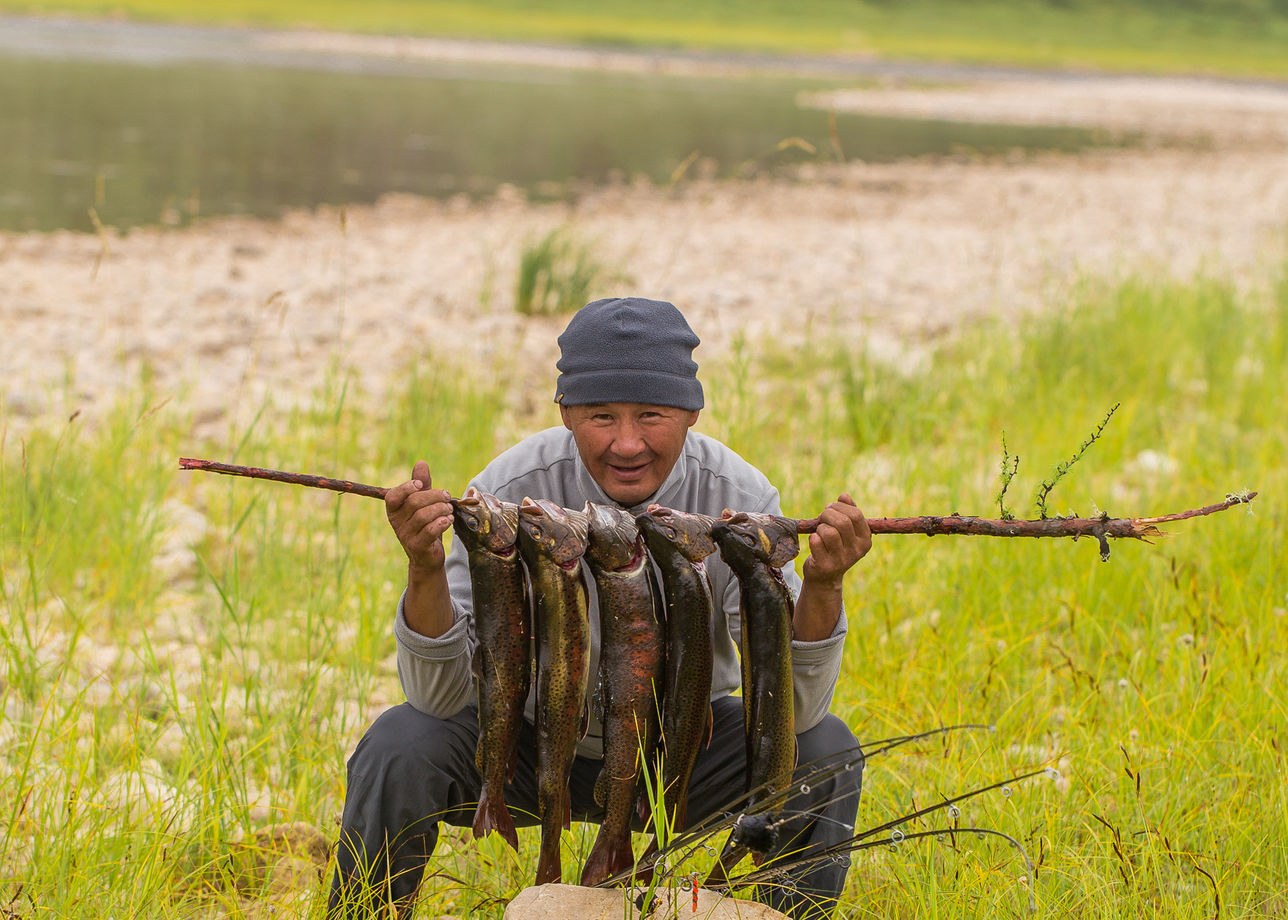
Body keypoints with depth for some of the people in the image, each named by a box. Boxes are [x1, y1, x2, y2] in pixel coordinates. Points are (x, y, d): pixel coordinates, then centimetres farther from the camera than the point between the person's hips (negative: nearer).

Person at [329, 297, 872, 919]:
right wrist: (425, 570, -42)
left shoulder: (740, 499, -21)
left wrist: (822, 587, -41)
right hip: (531, 741, -1)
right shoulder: (509, 492, -24)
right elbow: (441, 695, -25)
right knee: (398, 747, -27)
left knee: (825, 751, -22)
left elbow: (792, 708, -23)